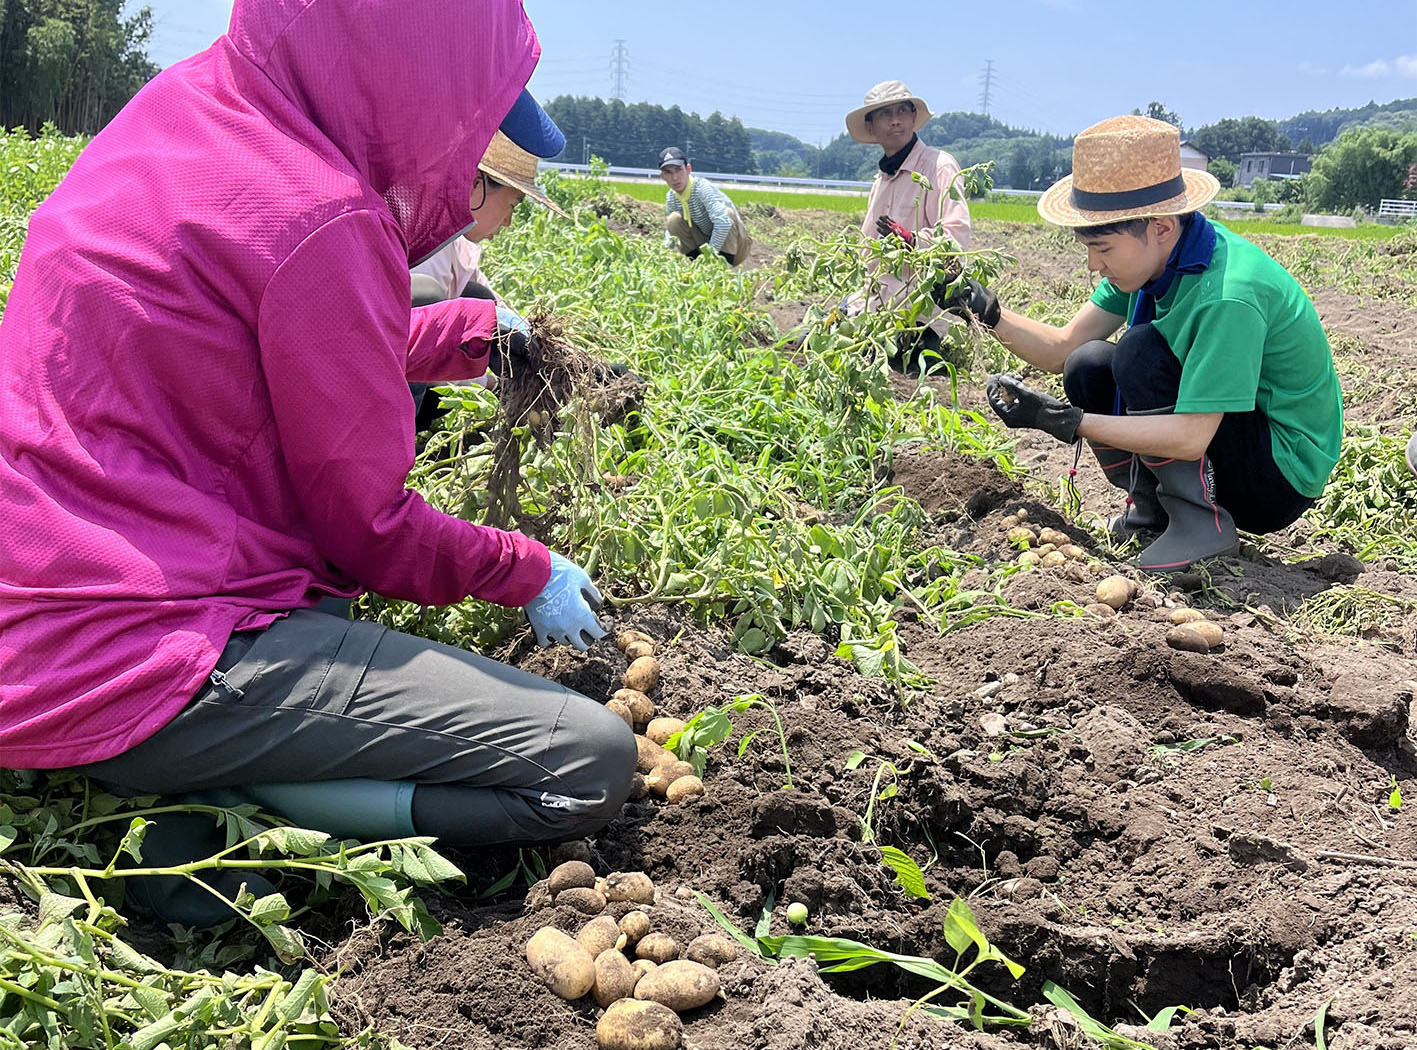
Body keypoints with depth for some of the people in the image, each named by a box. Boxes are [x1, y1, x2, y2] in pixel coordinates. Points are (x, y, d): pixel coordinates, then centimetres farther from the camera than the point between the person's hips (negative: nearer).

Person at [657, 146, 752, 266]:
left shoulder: (702, 187, -26)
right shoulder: (670, 197, -4)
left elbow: (723, 222, -41)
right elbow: (669, 229, 9)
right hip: (706, 244, 5)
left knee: (728, 212, -32)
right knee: (674, 220, -13)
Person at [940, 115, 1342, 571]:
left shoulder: (1228, 294, -31)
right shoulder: (1153, 255, -5)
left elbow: (1190, 437, -33)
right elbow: (1064, 348, 0)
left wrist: (1066, 422, -31)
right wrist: (990, 314, -15)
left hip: (1284, 476, -8)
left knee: (1142, 352, -25)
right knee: (1089, 368, -7)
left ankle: (1201, 522, -14)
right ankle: (1152, 506, 7)